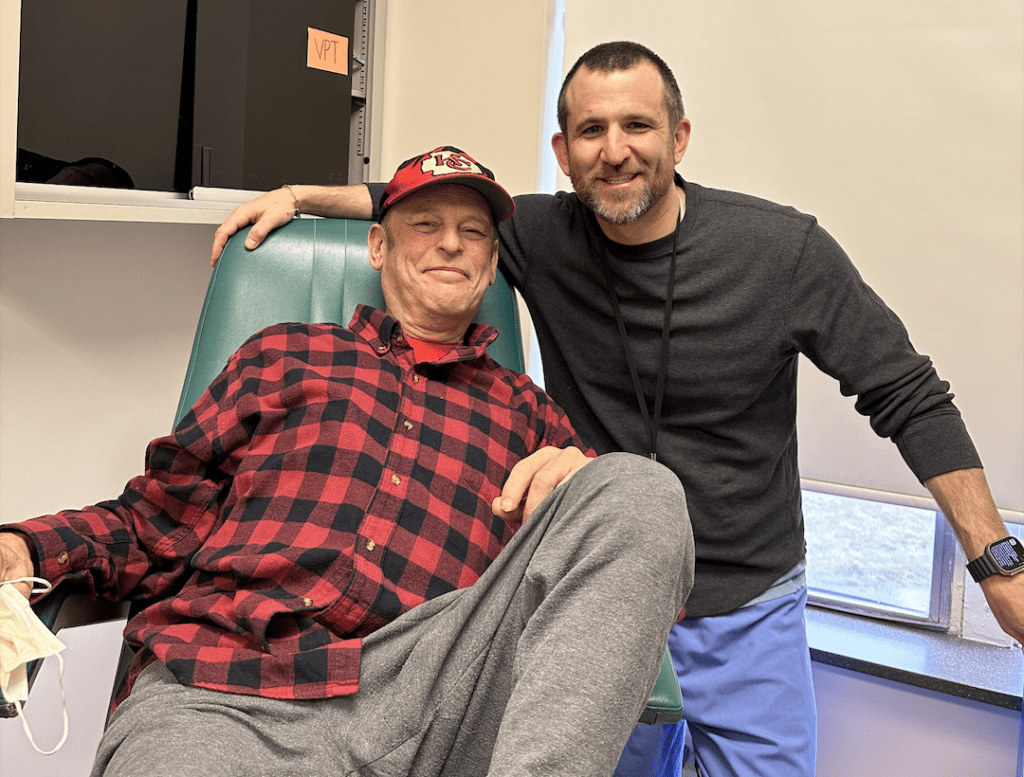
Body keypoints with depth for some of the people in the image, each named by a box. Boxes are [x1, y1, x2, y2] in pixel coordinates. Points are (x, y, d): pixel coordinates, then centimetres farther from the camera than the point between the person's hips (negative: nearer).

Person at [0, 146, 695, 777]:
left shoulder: (527, 411, 27)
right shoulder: (285, 355, 25)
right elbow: (160, 522, 21)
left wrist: (582, 479, -3)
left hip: (425, 700, 3)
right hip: (216, 695, -2)